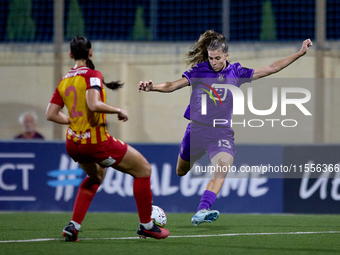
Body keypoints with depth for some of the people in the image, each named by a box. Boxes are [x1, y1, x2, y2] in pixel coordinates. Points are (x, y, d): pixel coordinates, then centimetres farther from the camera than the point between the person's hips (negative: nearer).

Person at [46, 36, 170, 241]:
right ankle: (146, 225, 15)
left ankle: (73, 226, 21)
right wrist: (119, 111, -14)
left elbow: (51, 114, 6)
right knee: (143, 169, 8)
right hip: (97, 142, -8)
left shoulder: (64, 81, 7)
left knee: (96, 176, 35)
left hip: (73, 143, 8)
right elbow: (94, 104, -29)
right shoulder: (91, 75, -13)